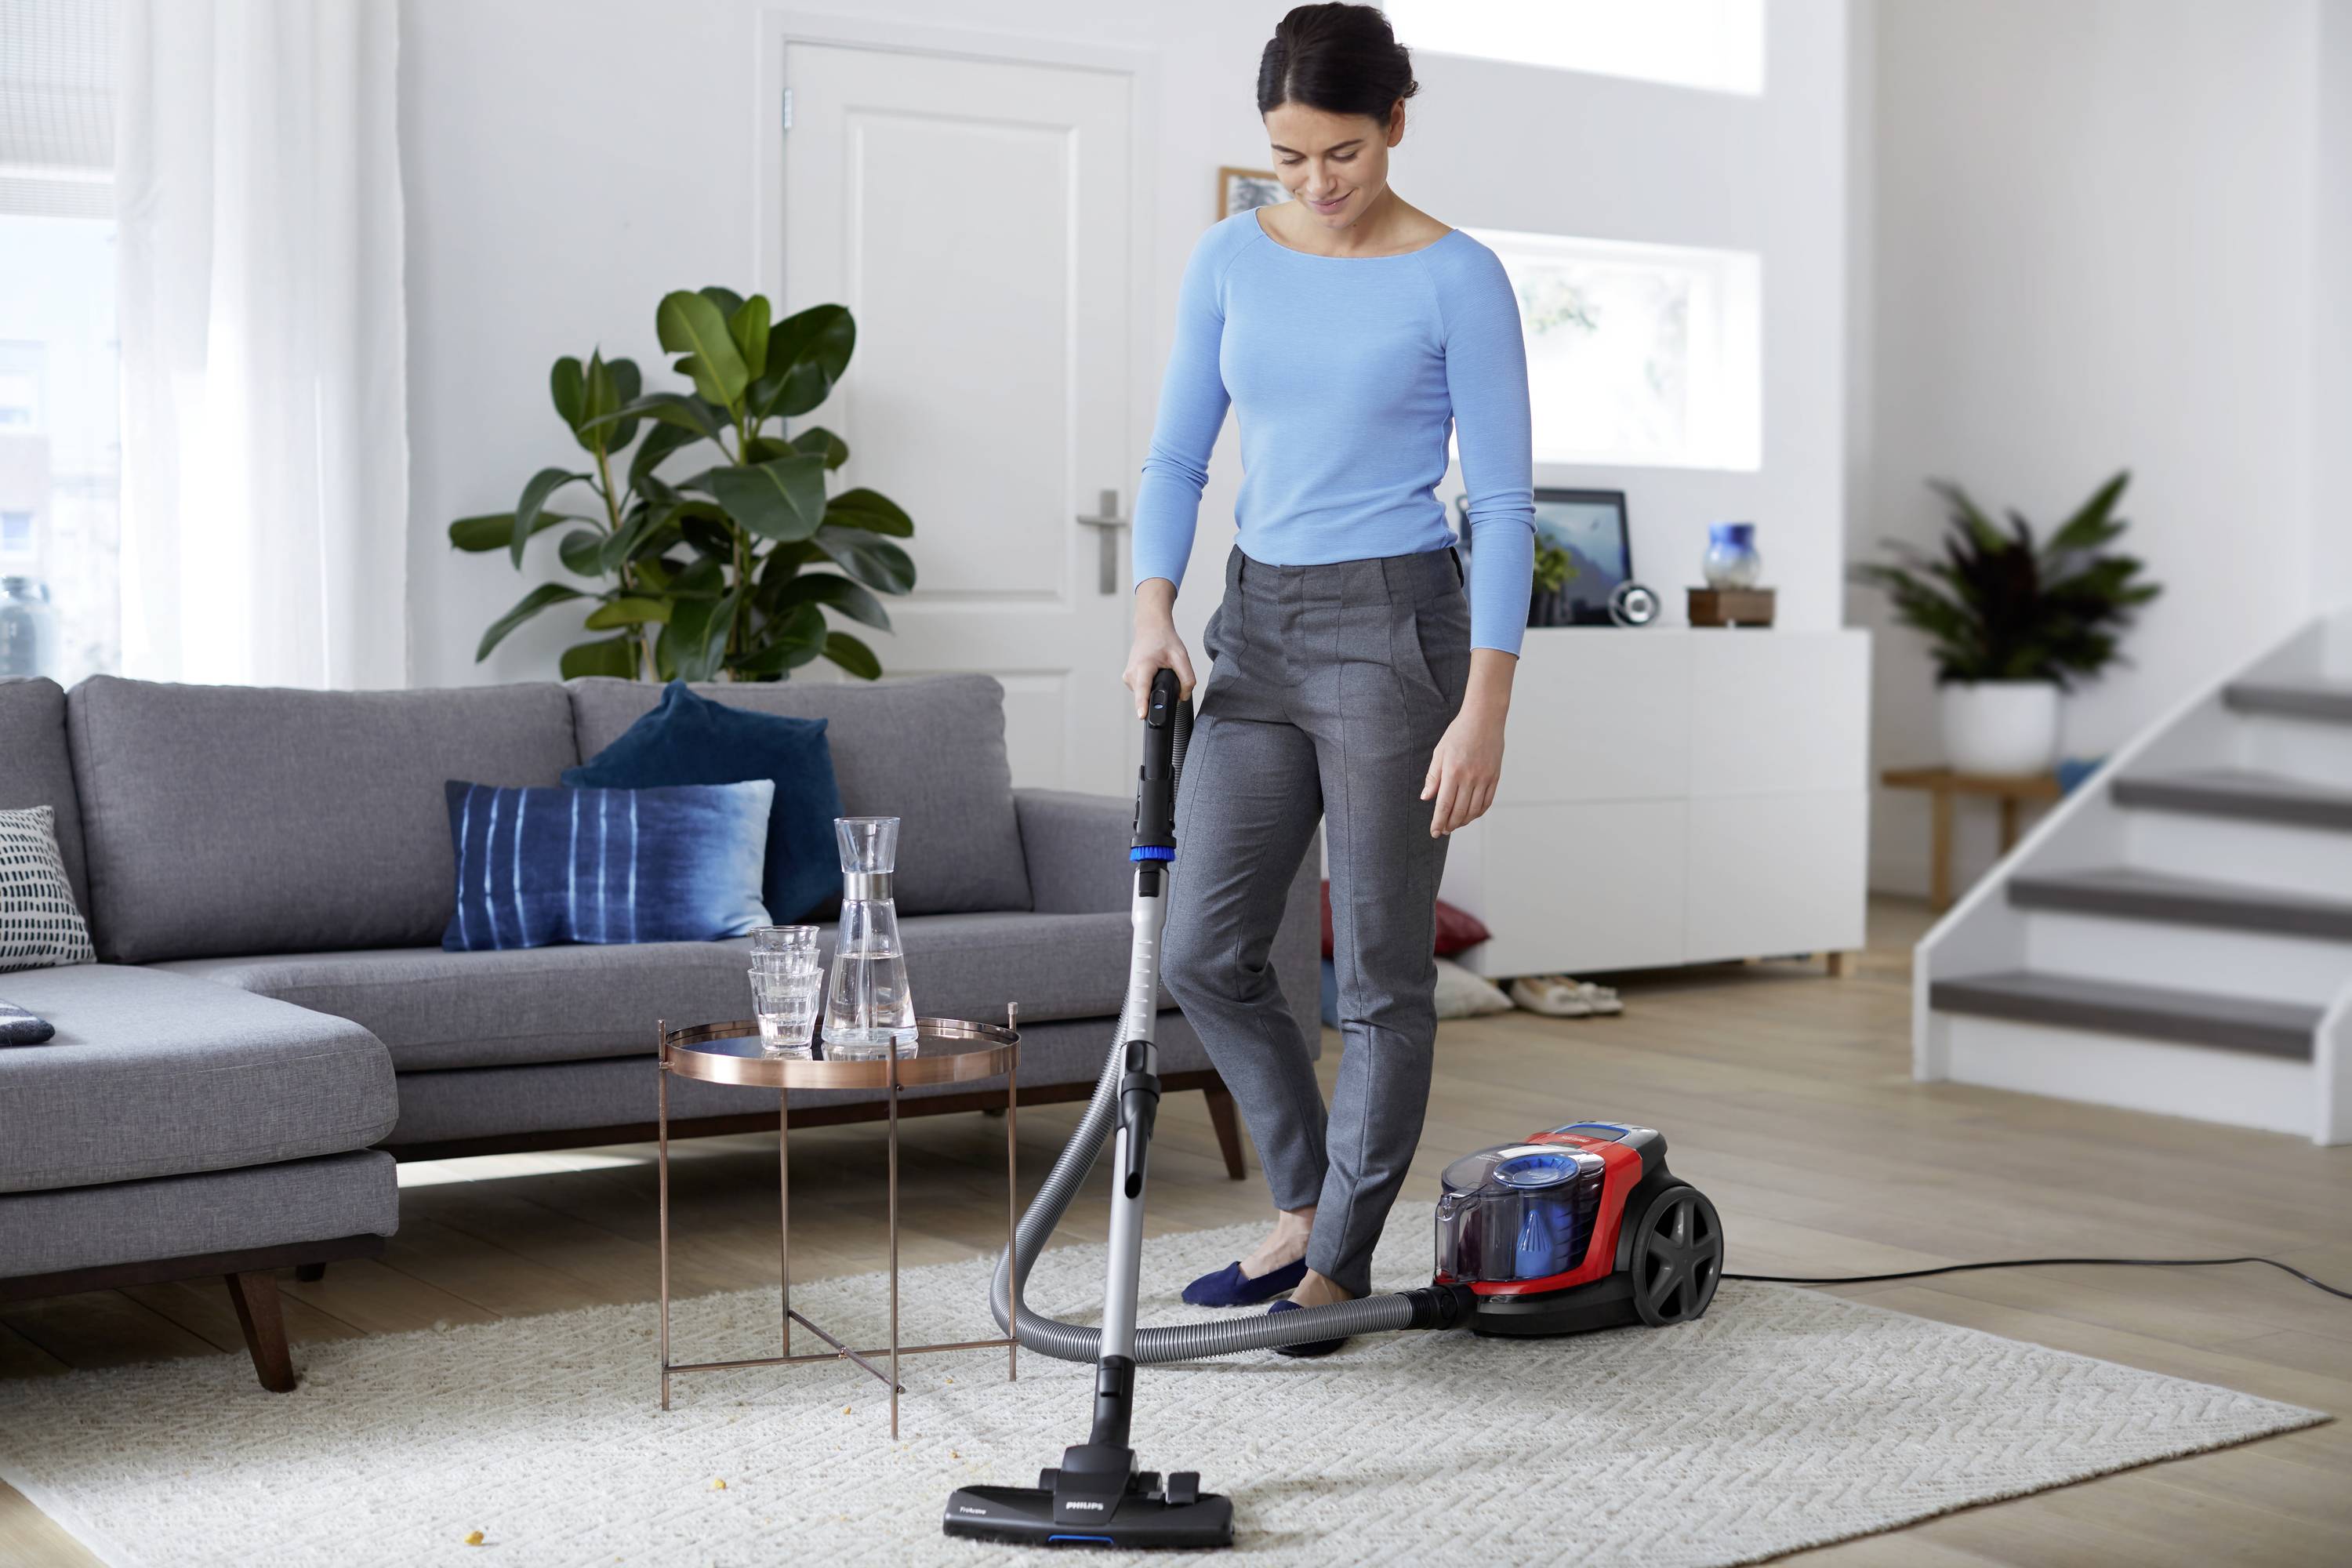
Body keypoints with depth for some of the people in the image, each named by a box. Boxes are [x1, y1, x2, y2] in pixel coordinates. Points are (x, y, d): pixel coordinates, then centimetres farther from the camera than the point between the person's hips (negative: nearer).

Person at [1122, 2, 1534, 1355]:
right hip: (1258, 625, 6)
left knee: (1382, 973, 2)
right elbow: (1179, 458, 9)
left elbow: (1504, 506, -11)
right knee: (1207, 953, 7)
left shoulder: (1458, 280, -9)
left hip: (1395, 628, -6)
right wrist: (1156, 612, -6)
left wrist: (1485, 708, -17)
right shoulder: (1232, 261, 6)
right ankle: (1307, 1206, 26)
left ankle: (1340, 1269, 16)